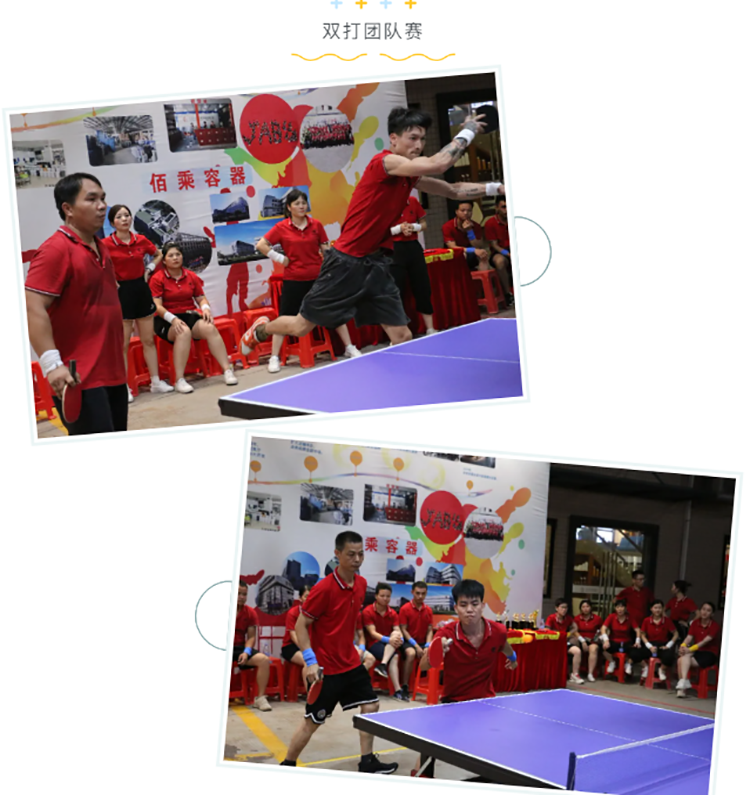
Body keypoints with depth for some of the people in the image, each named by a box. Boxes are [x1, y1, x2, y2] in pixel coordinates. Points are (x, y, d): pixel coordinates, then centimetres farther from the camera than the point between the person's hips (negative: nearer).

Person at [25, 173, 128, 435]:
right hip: (78, 381, -9)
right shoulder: (55, 250, -13)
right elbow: (33, 308, -20)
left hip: (113, 374, 9)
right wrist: (51, 363, -28)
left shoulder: (100, 248, 14)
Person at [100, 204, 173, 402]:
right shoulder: (106, 244, -11)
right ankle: (124, 388, 6)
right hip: (121, 292, -4)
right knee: (122, 344, -1)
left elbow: (158, 255, 20)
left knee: (148, 340, 10)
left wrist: (149, 270, 7)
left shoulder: (141, 240, 2)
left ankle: (156, 382, 17)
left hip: (141, 289, 4)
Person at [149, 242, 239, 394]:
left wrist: (206, 308, -11)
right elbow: (157, 306, -9)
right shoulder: (157, 279, -2)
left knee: (210, 328, -28)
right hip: (166, 321, -4)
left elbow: (201, 298, 14)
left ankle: (227, 370, -28)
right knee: (184, 332, -38)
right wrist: (173, 319, -26)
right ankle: (179, 380, -39)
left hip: (189, 315, 4)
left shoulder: (192, 277, 12)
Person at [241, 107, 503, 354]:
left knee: (403, 337, 1)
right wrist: (467, 132, -14)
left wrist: (497, 187, 7)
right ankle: (260, 329, 37)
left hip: (375, 265, 8)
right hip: (346, 263, -8)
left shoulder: (410, 176, 8)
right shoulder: (385, 162, -18)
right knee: (301, 327, 6)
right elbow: (438, 164, -29)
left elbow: (453, 190, 17)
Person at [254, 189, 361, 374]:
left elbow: (326, 250, 7)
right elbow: (260, 245, -2)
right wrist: (279, 258, -7)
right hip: (293, 280, -2)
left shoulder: (316, 225, 2)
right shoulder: (281, 227, -4)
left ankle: (349, 348, 20)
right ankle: (274, 357, 7)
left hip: (317, 277, 2)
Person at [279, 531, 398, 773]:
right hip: (326, 667, -7)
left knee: (370, 706, 11)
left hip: (351, 662, 8)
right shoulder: (323, 588, -21)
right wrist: (310, 660, -24)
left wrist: (355, 646, 16)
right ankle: (287, 766, 19)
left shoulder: (361, 584, 2)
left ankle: (367, 762, 26)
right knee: (312, 722, 1)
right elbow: (301, 625, -17)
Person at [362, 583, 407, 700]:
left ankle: (383, 665, -42)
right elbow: (373, 633, -16)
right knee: (394, 656, -34)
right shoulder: (368, 611, -6)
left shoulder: (393, 613, 8)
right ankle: (397, 690, -39)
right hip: (374, 644, -4)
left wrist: (400, 639, -29)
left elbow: (397, 631, -3)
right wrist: (388, 640, -32)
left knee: (396, 634, -33)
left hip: (390, 645, 4)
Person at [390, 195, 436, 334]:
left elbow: (424, 224, 13)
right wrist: (399, 228, -19)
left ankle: (430, 329, 16)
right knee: (396, 290, -2)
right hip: (394, 249, -4)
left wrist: (414, 227, -8)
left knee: (423, 287, 7)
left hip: (413, 247, 4)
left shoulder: (413, 201, 5)